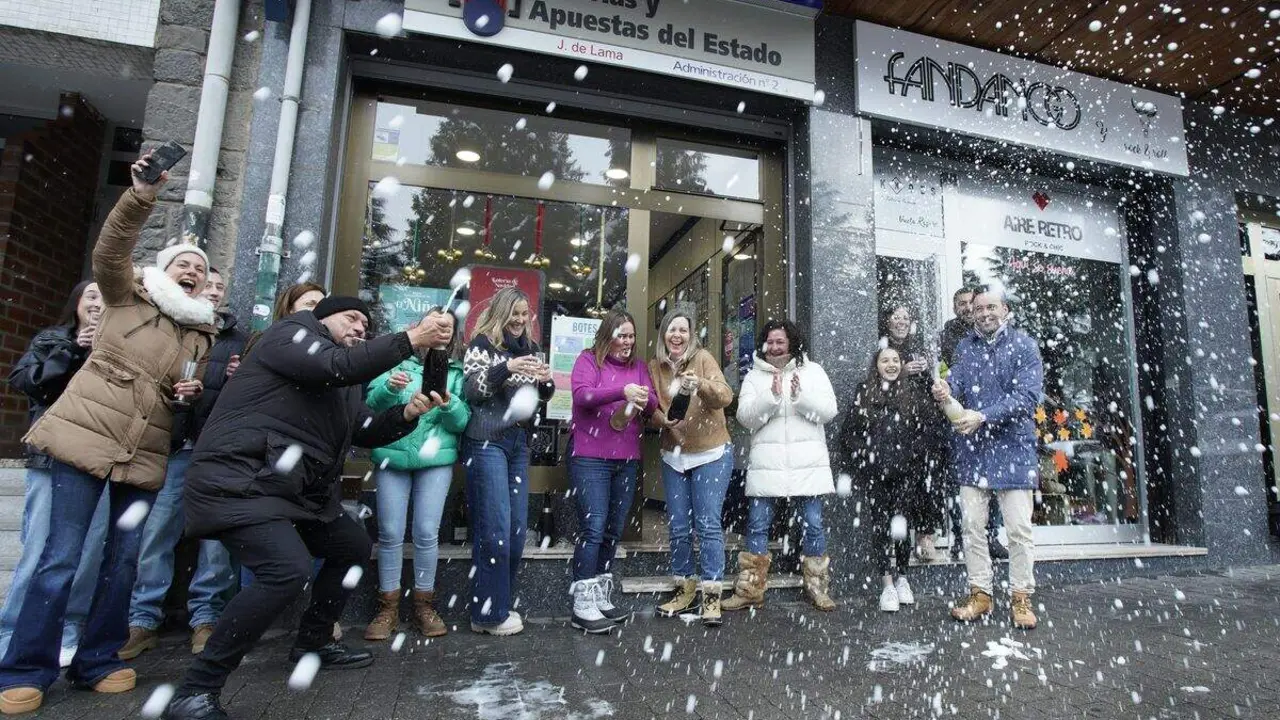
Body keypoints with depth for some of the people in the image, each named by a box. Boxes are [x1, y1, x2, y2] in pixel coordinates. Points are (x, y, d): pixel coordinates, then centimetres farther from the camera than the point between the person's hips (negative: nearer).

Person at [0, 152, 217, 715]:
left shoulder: (202, 335, 15)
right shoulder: (126, 297, 5)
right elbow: (110, 249, -14)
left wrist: (195, 392, -1)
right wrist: (143, 196, -29)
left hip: (143, 456, 4)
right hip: (85, 438, -4)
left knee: (124, 558, 5)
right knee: (62, 556, -3)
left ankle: (97, 661, 18)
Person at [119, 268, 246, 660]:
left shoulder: (239, 340, 14)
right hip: (176, 446, 0)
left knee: (217, 536, 0)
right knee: (155, 532, -2)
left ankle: (205, 619, 9)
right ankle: (143, 620, 10)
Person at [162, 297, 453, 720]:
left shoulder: (343, 381, 20)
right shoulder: (291, 333, -5)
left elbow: (366, 431, 14)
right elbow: (339, 365, -25)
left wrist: (408, 413, -3)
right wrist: (411, 339, -23)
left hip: (294, 490, 10)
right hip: (237, 481, -10)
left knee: (354, 547, 18)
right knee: (289, 571, -27)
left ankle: (312, 643, 34)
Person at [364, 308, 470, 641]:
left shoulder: (457, 371, 6)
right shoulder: (398, 360, 5)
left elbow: (463, 421, -1)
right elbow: (371, 404, -2)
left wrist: (448, 404, -21)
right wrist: (389, 388, -21)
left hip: (436, 459, 0)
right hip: (392, 455, 0)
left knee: (427, 532, 0)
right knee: (390, 532, 2)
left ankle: (423, 604, 16)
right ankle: (388, 607, 17)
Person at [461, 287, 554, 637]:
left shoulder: (529, 347, 14)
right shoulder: (482, 343, -2)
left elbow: (542, 397, 19)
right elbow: (471, 391, -10)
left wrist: (546, 381, -4)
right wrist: (506, 368, -22)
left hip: (519, 443, 6)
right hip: (487, 442, -6)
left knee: (517, 528, 8)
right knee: (494, 528, -5)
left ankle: (499, 604, 21)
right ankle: (488, 614, 7)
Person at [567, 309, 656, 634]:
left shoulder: (638, 366, 14)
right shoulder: (588, 359, 0)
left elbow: (653, 405, 9)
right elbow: (581, 395, -16)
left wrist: (645, 399, -14)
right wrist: (622, 392, -26)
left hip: (627, 458, 6)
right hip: (590, 457, -5)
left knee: (614, 530, 10)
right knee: (593, 528, -8)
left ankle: (600, 597, 23)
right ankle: (582, 605, 1)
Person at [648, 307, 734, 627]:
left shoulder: (703, 358, -9)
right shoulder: (654, 367, 3)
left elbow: (725, 396, -21)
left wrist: (700, 383, -40)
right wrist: (664, 419, -21)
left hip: (711, 454, -4)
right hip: (674, 456, 4)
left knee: (708, 525, -3)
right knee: (678, 527, 10)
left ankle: (711, 595, 8)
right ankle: (685, 590, 26)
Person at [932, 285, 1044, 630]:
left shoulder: (1023, 346, -2)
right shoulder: (965, 346, 11)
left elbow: (1028, 396, -13)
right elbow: (957, 381, -2)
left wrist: (982, 416, -23)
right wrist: (944, 390, -26)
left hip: (1013, 450, -3)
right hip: (971, 450, 4)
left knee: (1019, 529, 2)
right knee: (973, 526, 8)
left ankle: (1022, 597, 17)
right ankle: (980, 593, 19)